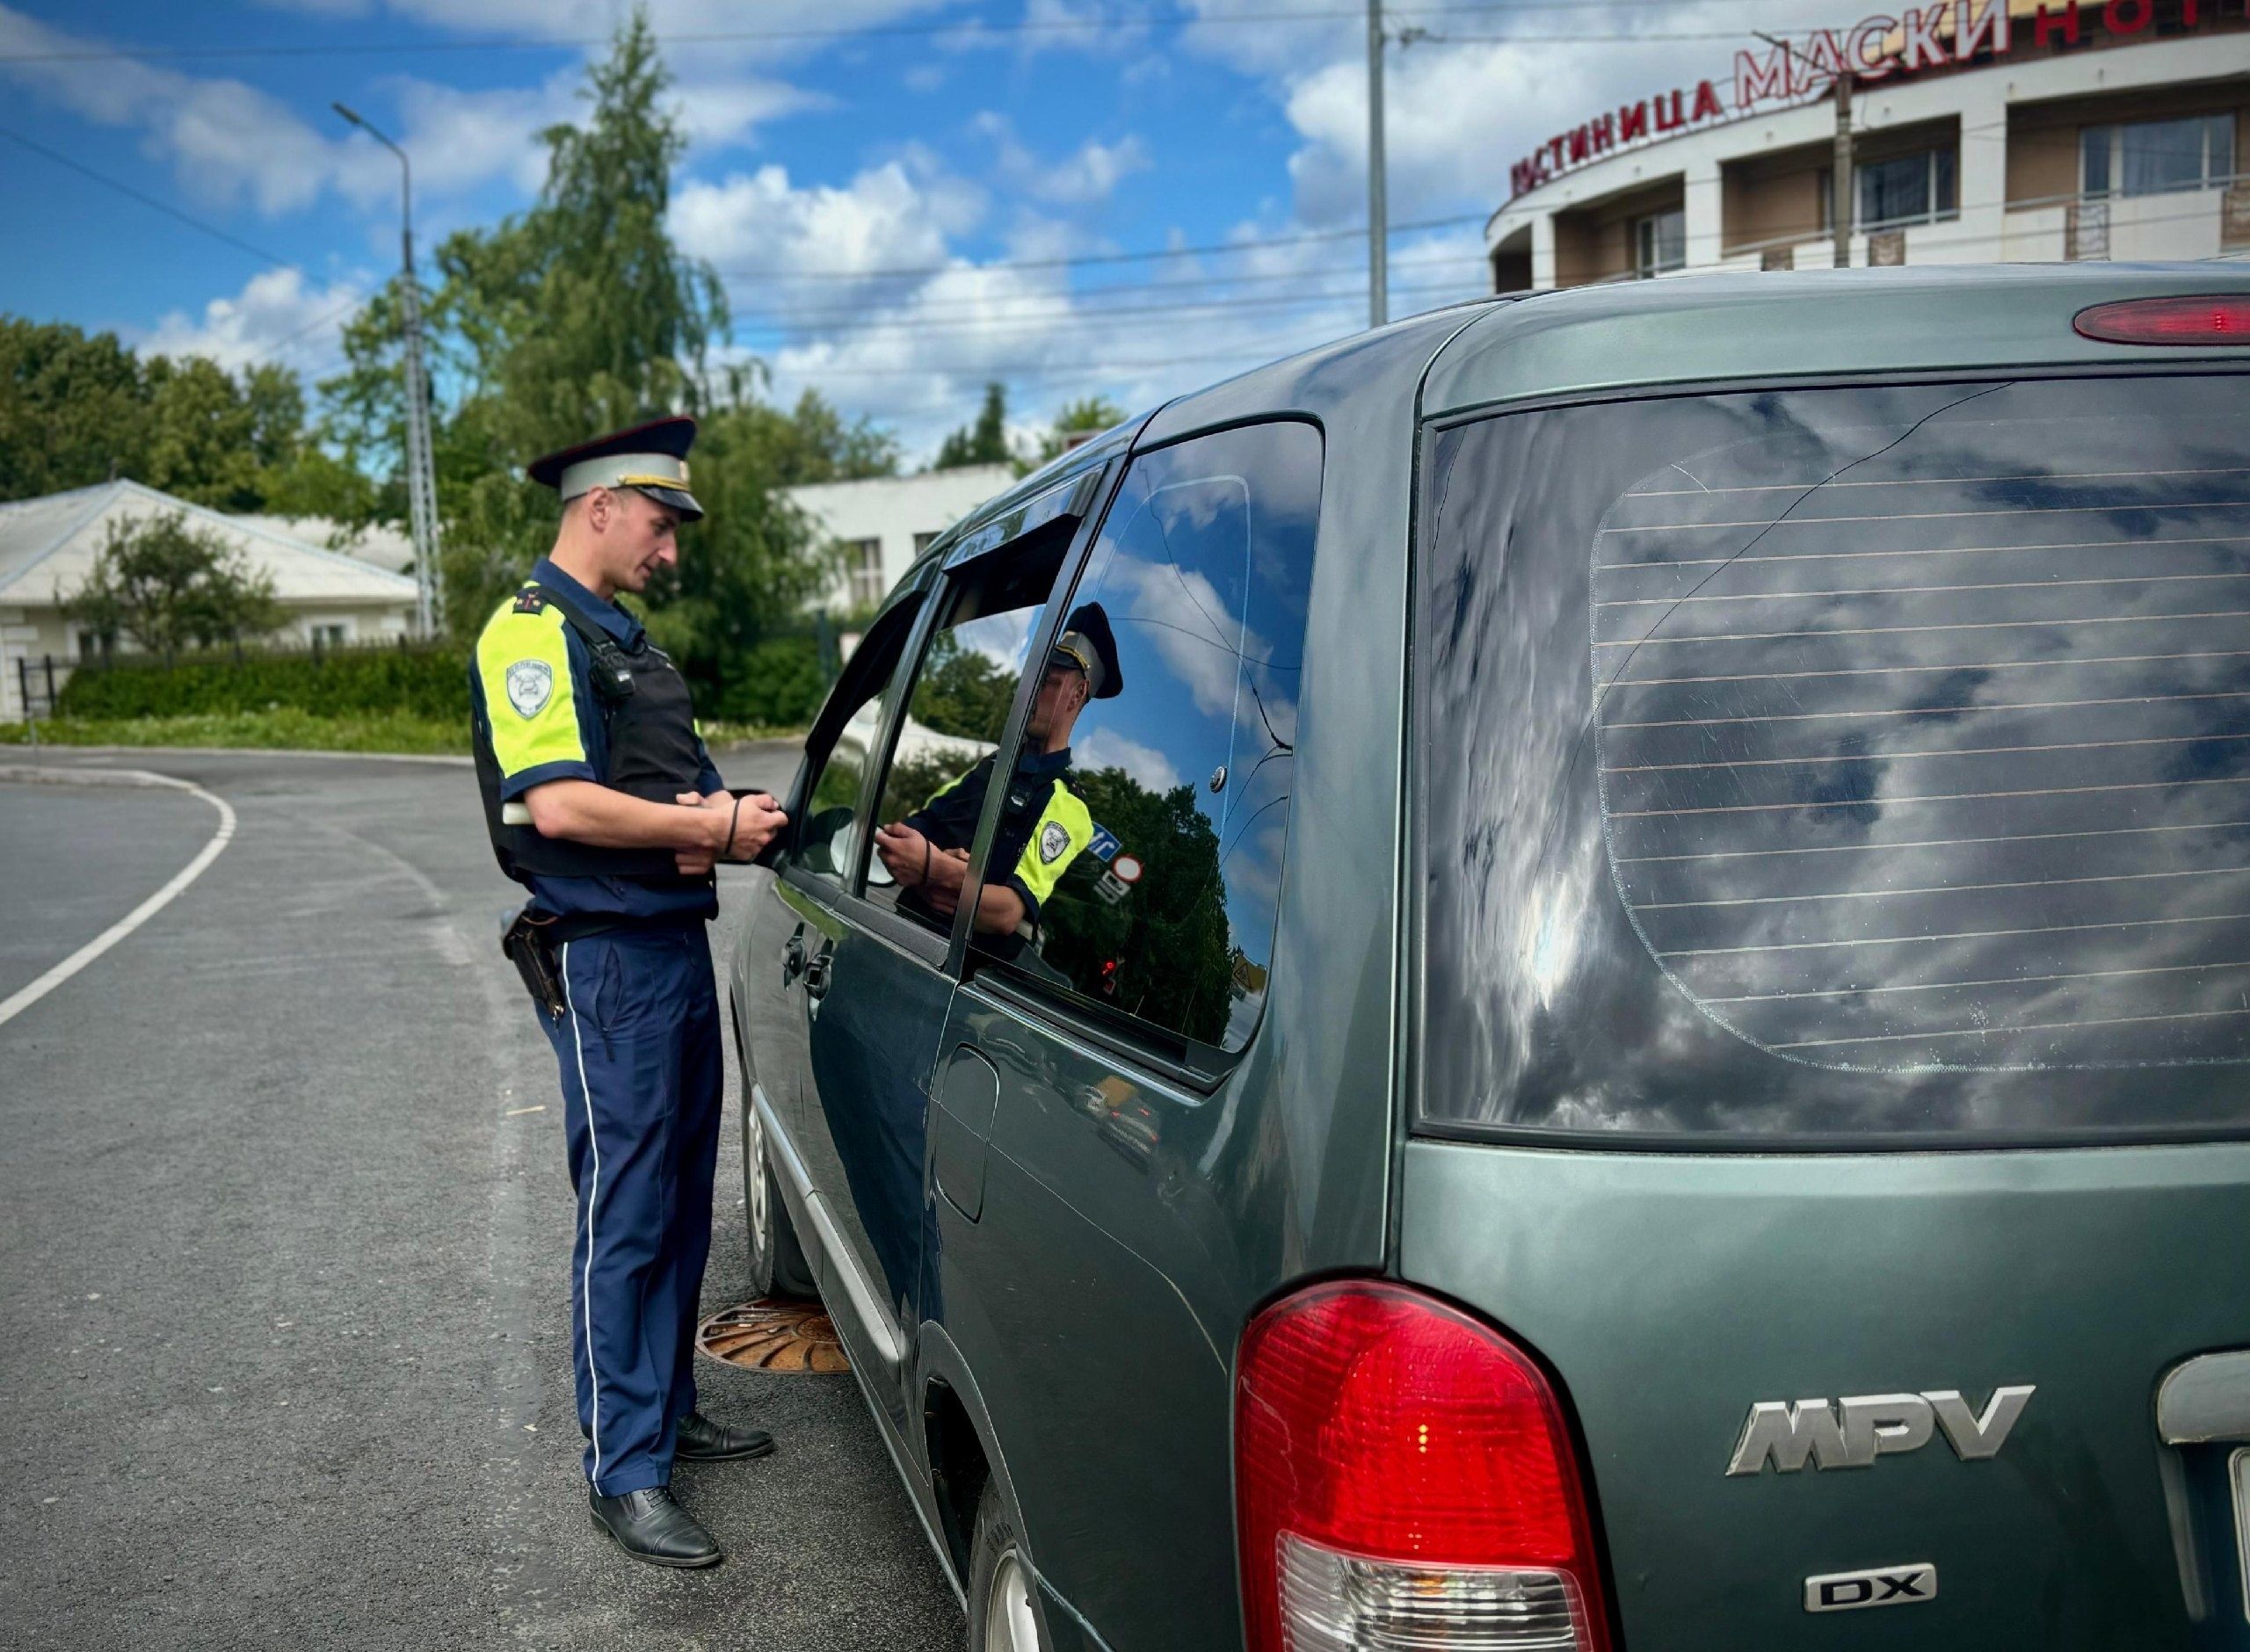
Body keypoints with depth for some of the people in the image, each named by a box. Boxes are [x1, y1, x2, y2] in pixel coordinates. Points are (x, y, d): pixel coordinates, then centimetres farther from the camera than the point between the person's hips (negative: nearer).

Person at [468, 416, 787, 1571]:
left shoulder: (622, 636, 18)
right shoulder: (532, 631, -12)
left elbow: (682, 779, 22)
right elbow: (556, 804, -24)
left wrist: (714, 819, -3)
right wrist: (713, 828, -16)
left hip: (677, 944, 10)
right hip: (607, 961, -10)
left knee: (682, 1204, 17)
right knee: (625, 1220, -4)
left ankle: (667, 1410, 30)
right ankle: (624, 1471, 5)